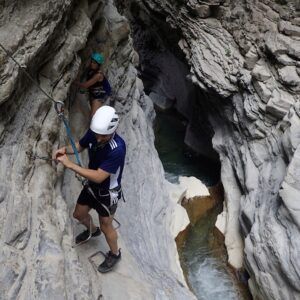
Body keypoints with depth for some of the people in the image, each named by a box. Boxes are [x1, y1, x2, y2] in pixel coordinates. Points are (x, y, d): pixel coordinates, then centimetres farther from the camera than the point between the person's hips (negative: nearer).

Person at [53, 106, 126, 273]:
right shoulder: (93, 133, -18)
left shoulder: (117, 148, -39)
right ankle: (92, 230, 59)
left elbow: (98, 177, -37)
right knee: (79, 215, 25)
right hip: (92, 186, 7)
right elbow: (80, 146, 3)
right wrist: (65, 150, -20)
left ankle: (115, 254, 43)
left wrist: (70, 164, -37)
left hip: (108, 192, -7)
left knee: (106, 226, 14)